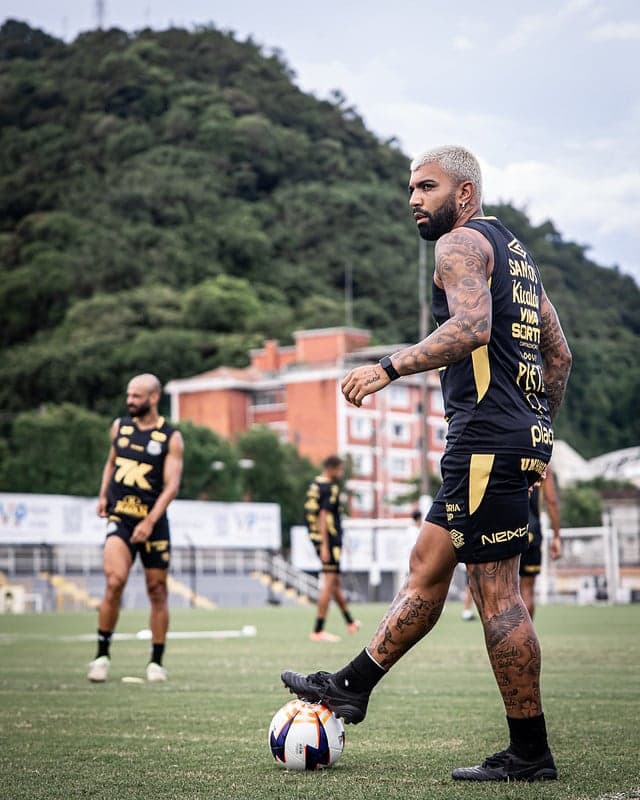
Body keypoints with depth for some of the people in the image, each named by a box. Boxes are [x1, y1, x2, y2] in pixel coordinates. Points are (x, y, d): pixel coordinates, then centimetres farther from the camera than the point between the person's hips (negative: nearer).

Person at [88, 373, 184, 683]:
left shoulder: (171, 438, -3)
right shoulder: (119, 426, 9)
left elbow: (171, 485, -9)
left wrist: (150, 522, -19)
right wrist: (103, 495, 11)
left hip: (153, 521, -1)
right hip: (119, 517, 1)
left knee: (157, 590, 4)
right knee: (115, 580, -18)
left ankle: (156, 662, 16)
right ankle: (102, 654, -7)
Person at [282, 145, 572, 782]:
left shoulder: (460, 244, -6)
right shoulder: (515, 251, 23)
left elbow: (472, 328, -24)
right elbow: (559, 354, 23)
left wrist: (390, 367, -22)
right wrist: (538, 430, 27)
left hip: (485, 440, -10)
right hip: (523, 435, 10)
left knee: (496, 593, -6)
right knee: (427, 565, 15)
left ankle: (530, 753, 0)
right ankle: (352, 687, 25)